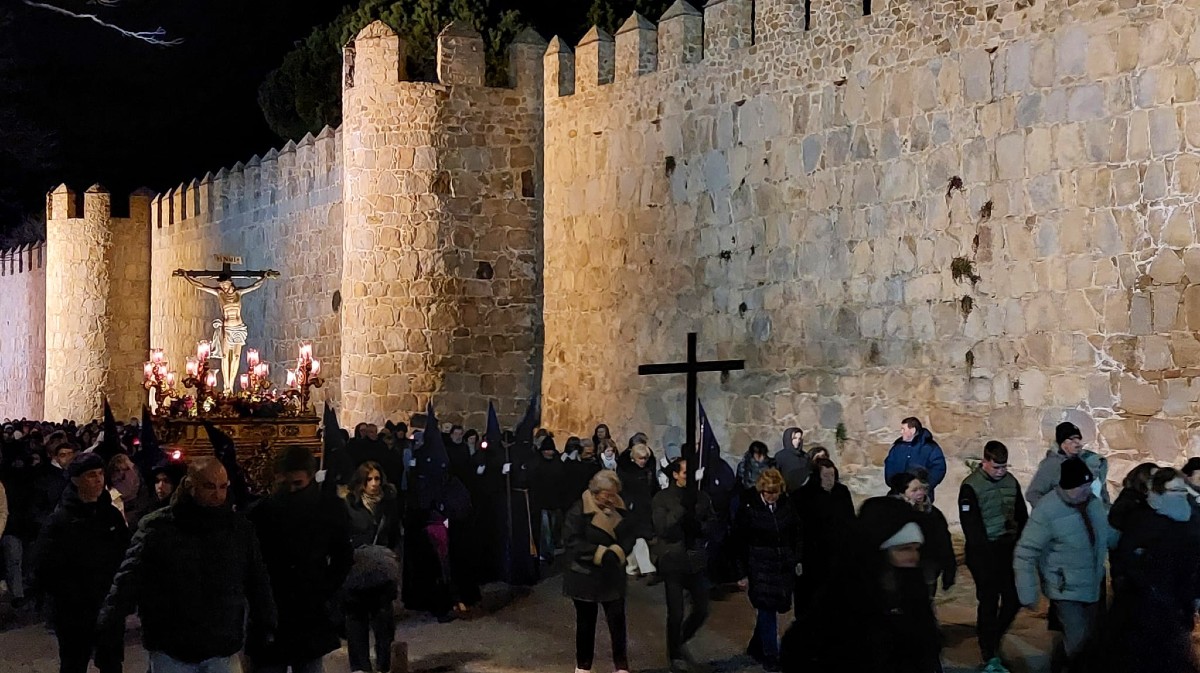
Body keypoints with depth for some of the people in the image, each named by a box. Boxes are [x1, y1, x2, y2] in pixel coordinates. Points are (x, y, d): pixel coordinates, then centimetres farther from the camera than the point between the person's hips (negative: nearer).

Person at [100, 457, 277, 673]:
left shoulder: (239, 528, 2)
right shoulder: (157, 528, -6)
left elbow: (258, 583, 10)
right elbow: (128, 580, -8)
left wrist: (267, 631, 9)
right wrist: (108, 628, -17)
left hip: (222, 652, 2)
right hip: (170, 652, -2)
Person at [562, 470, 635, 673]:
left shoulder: (619, 509, 2)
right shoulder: (579, 510, -14)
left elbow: (628, 536, 2)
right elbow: (572, 540, -20)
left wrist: (615, 553, -19)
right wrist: (601, 554, -23)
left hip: (613, 576, 4)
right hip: (585, 575, -3)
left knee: (617, 620, 2)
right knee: (586, 622, 10)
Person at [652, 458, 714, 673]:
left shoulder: (701, 497, 4)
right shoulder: (662, 498, -6)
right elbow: (662, 528, -17)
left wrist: (701, 527, -13)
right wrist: (683, 506, -24)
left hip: (697, 561, 4)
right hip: (673, 561, -4)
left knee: (702, 610, 7)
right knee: (676, 614, 2)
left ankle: (680, 641, 34)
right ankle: (675, 655, 23)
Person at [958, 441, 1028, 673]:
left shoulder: (1011, 481, 5)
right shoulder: (971, 486, -12)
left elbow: (1022, 516, 13)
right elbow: (971, 526, -14)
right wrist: (984, 557, -17)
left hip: (1009, 548, 5)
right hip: (985, 551, -5)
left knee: (1014, 598, 7)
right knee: (989, 602, -2)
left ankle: (991, 638, 30)